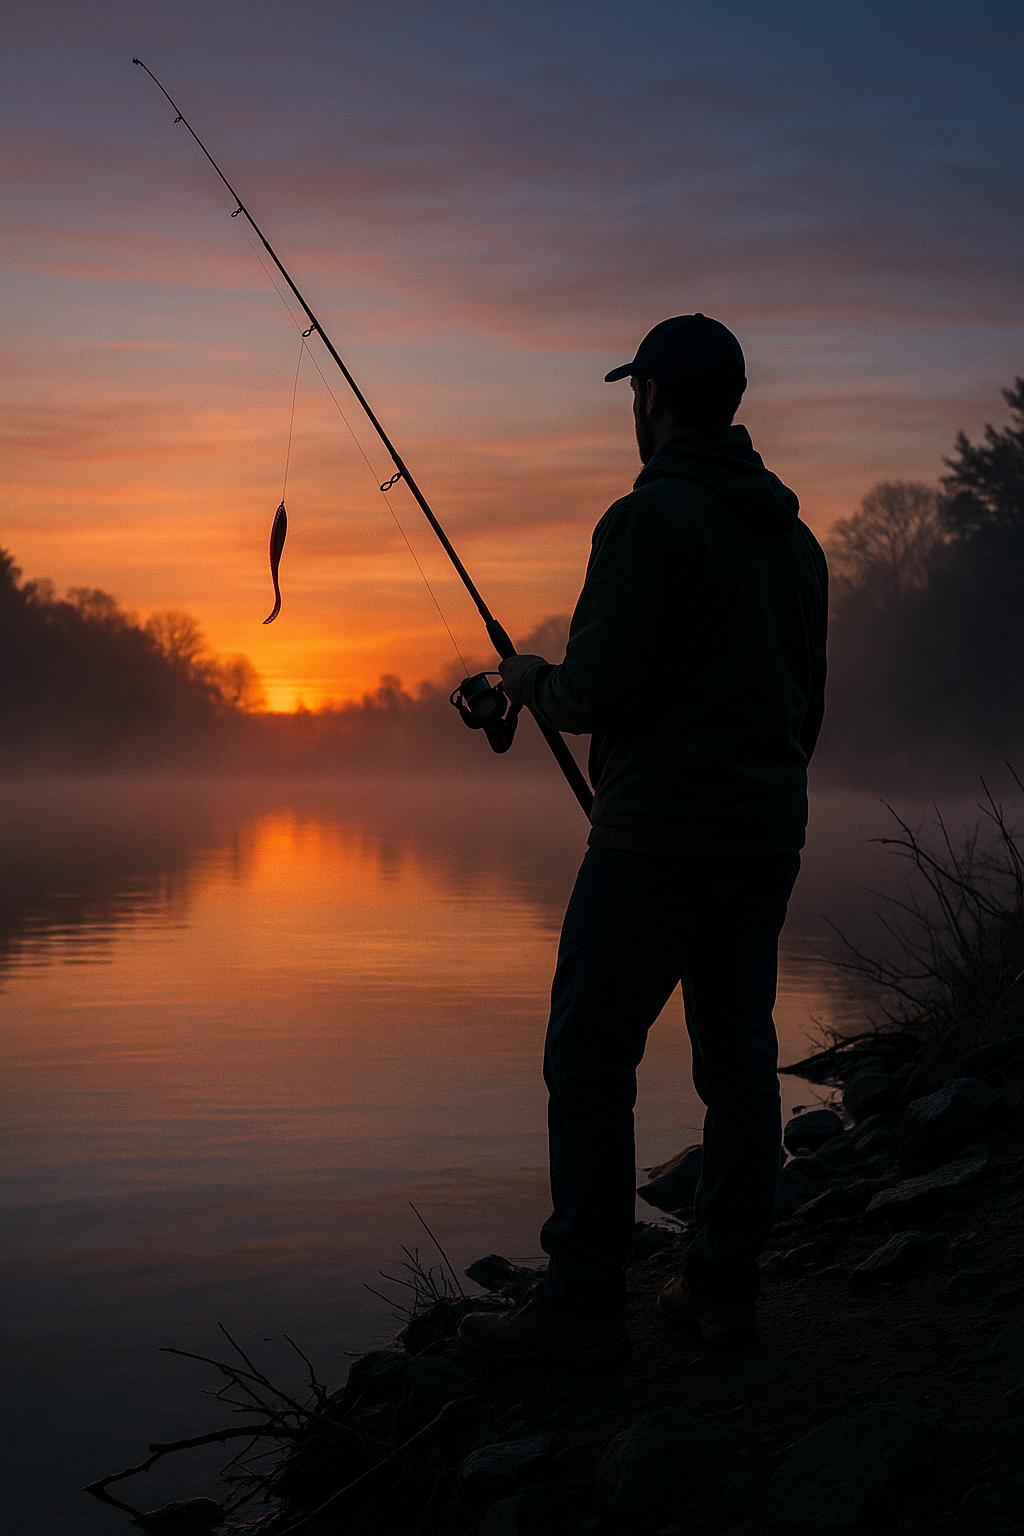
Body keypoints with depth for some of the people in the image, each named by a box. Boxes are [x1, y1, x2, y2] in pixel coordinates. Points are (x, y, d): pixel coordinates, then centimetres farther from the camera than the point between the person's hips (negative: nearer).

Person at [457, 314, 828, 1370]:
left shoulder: (651, 517, -12)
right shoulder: (795, 534, 14)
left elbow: (599, 690, -18)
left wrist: (532, 684, 3)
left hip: (659, 836, -8)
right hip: (767, 838, 9)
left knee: (590, 1060, -3)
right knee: (739, 1054, 11)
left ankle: (581, 1304, 0)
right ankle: (724, 1284, 17)